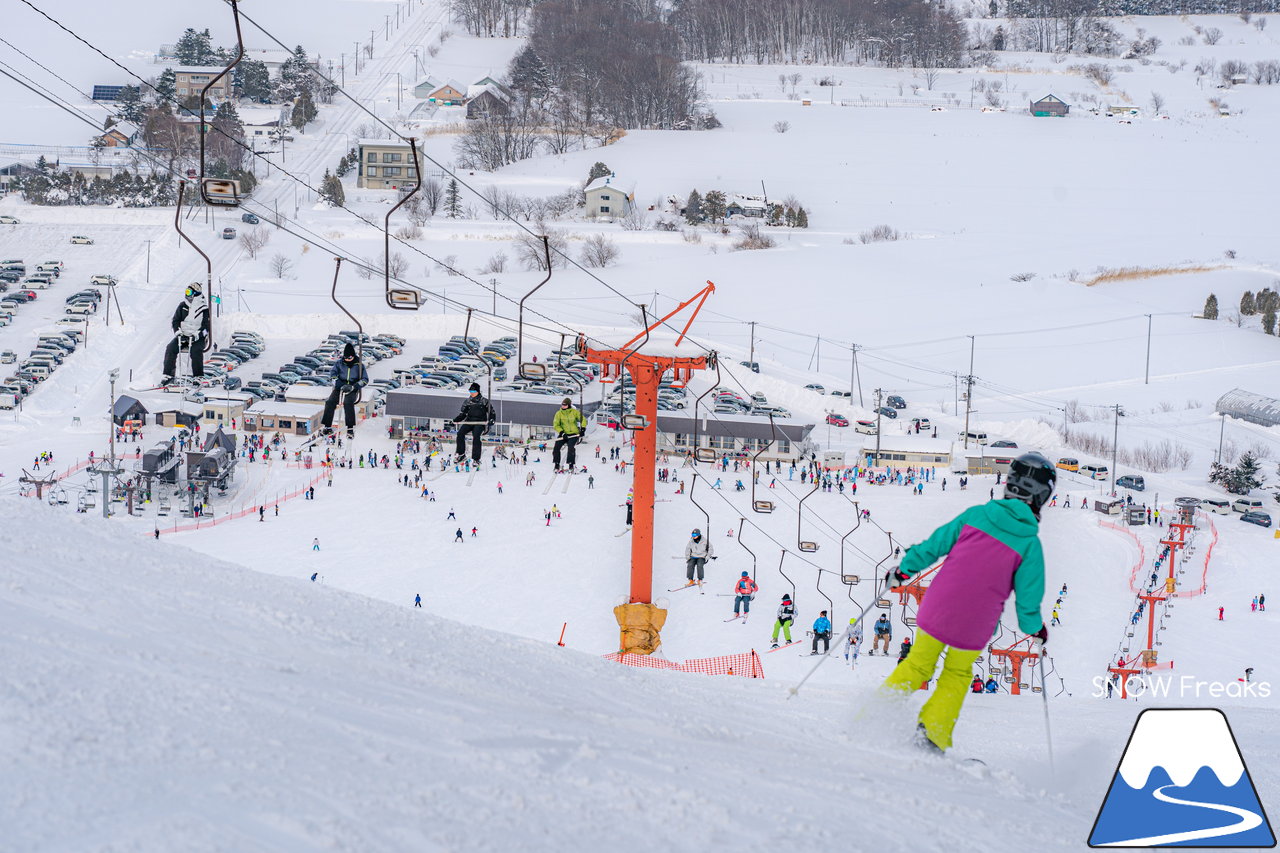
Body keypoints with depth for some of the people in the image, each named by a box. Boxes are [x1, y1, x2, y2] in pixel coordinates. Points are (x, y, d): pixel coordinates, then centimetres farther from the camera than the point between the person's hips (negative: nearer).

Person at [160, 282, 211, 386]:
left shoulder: (204, 310, -4)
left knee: (196, 350, -33)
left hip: (198, 338, -4)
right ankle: (168, 375, -15)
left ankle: (198, 376, -23)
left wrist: (197, 335, -23)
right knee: (170, 348, -20)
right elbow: (175, 321, 8)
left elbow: (206, 327, -7)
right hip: (183, 335, 4)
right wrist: (178, 331, -11)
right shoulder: (182, 306, 6)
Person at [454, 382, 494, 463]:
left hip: (480, 423, -4)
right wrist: (457, 419, 2)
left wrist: (491, 420, -8)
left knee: (476, 436, -31)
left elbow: (491, 412, 11)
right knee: (460, 433, -24)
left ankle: (476, 458, -27)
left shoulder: (484, 401, 8)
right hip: (469, 421, 4)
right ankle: (461, 454, -13)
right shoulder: (467, 401, 17)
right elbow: (463, 414, 21)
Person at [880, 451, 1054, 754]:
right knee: (956, 676, 22)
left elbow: (935, 544, 4)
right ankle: (933, 736, 13)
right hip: (974, 627, -1)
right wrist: (1034, 626, 16)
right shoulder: (1029, 544, -8)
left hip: (937, 611, 1)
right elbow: (1028, 594, -3)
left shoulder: (976, 515, -3)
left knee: (917, 666, 21)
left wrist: (906, 568, 19)